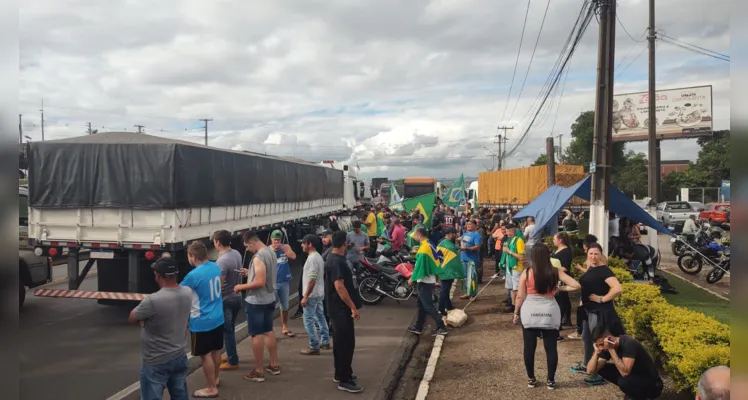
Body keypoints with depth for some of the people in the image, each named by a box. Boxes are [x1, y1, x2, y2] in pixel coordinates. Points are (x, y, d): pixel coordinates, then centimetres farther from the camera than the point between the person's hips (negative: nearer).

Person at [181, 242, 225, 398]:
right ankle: (215, 379, 38)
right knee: (216, 350, 21)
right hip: (218, 318, 8)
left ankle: (211, 389, 15)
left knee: (205, 355, 5)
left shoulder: (193, 275, -23)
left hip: (202, 322, -8)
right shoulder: (216, 267, 1)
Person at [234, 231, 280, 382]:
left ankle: (258, 371, 8)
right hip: (269, 299, 9)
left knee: (257, 334, 0)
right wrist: (250, 273, 12)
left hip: (257, 301, -9)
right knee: (268, 331, 18)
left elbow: (260, 282, -28)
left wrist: (241, 287, -17)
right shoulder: (271, 252, 7)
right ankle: (275, 365, 27)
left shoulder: (258, 257, -23)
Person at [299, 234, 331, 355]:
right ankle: (325, 342, 25)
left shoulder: (312, 258, -20)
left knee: (309, 320, -4)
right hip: (319, 293, 10)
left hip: (312, 295, -10)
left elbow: (312, 279, -25)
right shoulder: (318, 256, 11)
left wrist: (305, 296, -22)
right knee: (320, 317, 17)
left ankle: (314, 347, -1)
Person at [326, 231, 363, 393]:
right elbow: (339, 286, -27)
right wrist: (353, 307, -24)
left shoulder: (333, 258, 11)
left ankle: (340, 374, 27)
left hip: (338, 308, 10)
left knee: (341, 342, 17)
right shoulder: (336, 262, -21)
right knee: (347, 343, -6)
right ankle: (344, 380, -1)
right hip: (341, 308, -10)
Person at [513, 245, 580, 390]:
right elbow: (576, 285, -7)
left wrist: (516, 313, 10)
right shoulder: (556, 272, -3)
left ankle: (531, 379, 20)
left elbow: (520, 296, -2)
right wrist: (560, 288, 8)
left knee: (529, 347, 11)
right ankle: (551, 381, 18)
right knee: (551, 348, 11)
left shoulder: (526, 273, -6)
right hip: (550, 313, 1)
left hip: (530, 313, -1)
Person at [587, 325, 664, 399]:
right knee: (601, 369, -3)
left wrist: (611, 349, -35)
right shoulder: (606, 348, -7)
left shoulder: (628, 343, -27)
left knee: (624, 381, -34)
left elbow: (625, 372, -38)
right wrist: (596, 351, -24)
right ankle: (631, 393, 9)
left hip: (653, 385, -8)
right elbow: (590, 371, -12)